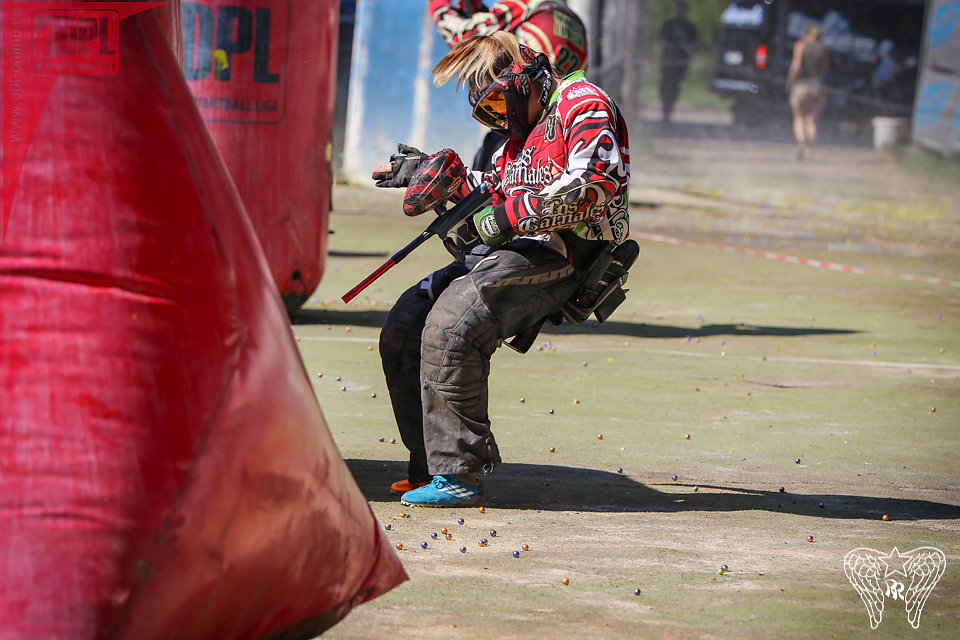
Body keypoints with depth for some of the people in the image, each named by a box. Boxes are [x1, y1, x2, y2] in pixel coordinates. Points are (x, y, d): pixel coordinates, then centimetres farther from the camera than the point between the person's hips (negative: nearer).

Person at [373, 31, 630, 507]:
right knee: (402, 330, 1)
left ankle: (456, 476, -25)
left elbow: (594, 183, -21)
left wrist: (512, 216, -22)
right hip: (512, 250, 10)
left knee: (449, 329, -27)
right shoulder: (524, 124, 25)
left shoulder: (584, 106, -6)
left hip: (558, 254, -10)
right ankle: (428, 467, 3)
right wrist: (435, 172, 20)